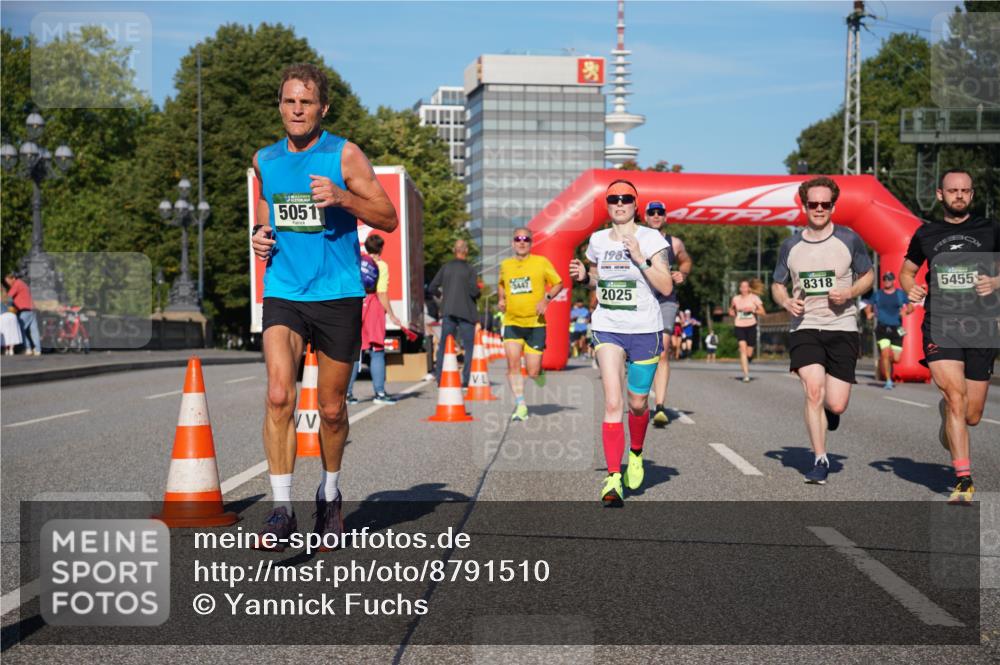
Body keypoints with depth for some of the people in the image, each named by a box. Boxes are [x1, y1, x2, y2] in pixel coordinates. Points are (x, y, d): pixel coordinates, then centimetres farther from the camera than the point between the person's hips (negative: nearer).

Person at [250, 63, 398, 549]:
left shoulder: (344, 155, -3)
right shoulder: (264, 160, 9)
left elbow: (389, 219, -3)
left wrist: (342, 198, -19)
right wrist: (259, 235, 4)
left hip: (338, 295, -2)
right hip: (283, 293, 2)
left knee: (331, 408, 8)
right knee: (279, 396, -17)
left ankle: (329, 494, 31)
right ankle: (282, 507, -12)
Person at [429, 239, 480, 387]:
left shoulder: (445, 268, 5)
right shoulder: (469, 269, -7)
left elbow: (432, 288, 5)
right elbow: (474, 291, -15)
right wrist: (478, 293, 7)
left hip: (448, 311, 4)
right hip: (466, 312, -4)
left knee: (444, 345, 8)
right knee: (469, 347, 3)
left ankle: (439, 378, 4)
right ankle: (467, 379, -3)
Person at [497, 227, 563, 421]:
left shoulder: (541, 262, 1)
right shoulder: (505, 265, 9)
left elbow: (558, 283, 6)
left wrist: (546, 299, -10)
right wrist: (501, 299, 10)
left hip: (536, 323, -2)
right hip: (512, 323, 2)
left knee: (532, 372, -4)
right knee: (513, 363, -15)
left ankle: (541, 376, 34)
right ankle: (520, 405, -7)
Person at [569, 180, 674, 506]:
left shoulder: (650, 238, -4)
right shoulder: (598, 240, 9)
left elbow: (666, 287, -11)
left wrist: (640, 258, -20)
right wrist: (584, 276, 4)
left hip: (644, 331, -2)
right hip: (607, 328, 2)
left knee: (637, 404, 9)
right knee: (612, 402, -13)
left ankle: (635, 455, 39)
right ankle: (613, 478, -15)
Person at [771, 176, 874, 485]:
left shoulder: (850, 240, 1)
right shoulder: (790, 246, 6)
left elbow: (867, 275, 12)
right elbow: (777, 285, 17)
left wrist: (849, 292, -10)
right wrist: (786, 301, -6)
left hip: (842, 327, -1)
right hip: (804, 326, 1)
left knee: (836, 405, -5)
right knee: (813, 391, -17)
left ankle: (829, 410, 35)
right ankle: (820, 460, -3)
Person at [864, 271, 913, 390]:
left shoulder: (900, 294, 8)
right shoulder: (877, 294, 8)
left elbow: (910, 306, 10)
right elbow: (868, 307, 16)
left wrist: (906, 311, -12)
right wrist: (868, 313, -6)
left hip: (896, 328, 1)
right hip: (882, 328, -1)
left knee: (896, 359, -3)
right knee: (885, 352, -17)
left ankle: (882, 362, 34)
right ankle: (888, 381, -6)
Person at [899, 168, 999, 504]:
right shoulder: (926, 235, 10)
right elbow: (906, 271, 23)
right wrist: (910, 288, 1)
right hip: (940, 326, -1)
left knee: (971, 417, 5)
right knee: (956, 397, -20)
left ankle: (947, 415, 42)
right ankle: (964, 480, -15)